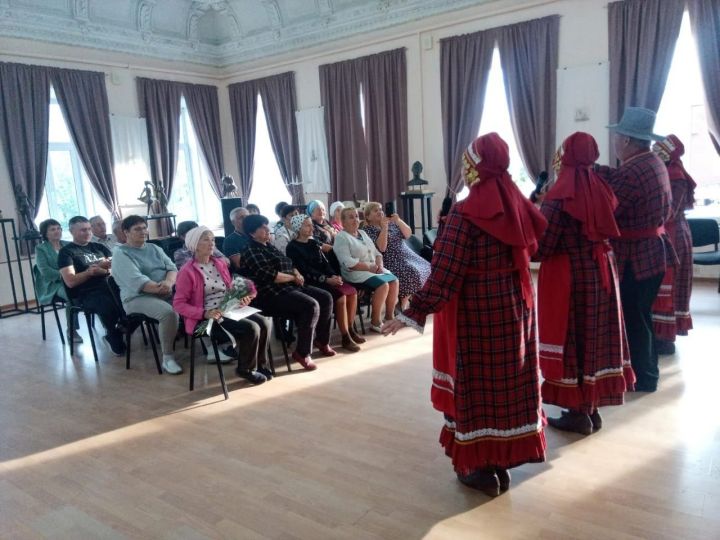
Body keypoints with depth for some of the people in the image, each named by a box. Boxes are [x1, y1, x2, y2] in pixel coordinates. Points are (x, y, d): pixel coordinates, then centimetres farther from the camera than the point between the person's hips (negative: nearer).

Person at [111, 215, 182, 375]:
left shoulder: (155, 248, 19)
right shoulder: (121, 253, -2)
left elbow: (172, 268, 8)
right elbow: (136, 281, -15)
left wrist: (168, 282, -15)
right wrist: (161, 288, -22)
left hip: (167, 294, 6)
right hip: (138, 297, -6)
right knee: (169, 312, -35)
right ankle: (167, 357, -22)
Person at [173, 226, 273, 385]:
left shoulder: (220, 263, 12)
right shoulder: (187, 271, -8)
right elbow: (179, 304, -10)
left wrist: (241, 298, 0)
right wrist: (204, 313, -22)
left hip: (230, 310, 7)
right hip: (208, 319, -7)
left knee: (264, 323, -15)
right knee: (251, 328, -25)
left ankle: (261, 364, 5)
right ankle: (246, 369, 0)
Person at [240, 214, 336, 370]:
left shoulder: (269, 246, 19)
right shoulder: (251, 252, -10)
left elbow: (289, 264, 21)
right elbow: (270, 276, -22)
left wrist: (298, 274, -2)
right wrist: (293, 277, -9)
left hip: (290, 286, 10)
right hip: (270, 294, -10)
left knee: (326, 298, 0)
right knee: (311, 306, -28)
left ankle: (321, 341, 15)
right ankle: (302, 353, -16)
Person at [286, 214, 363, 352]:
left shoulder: (313, 242, 15)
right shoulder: (292, 248, -7)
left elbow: (324, 262, 12)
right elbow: (305, 270, -16)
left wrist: (333, 275, -8)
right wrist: (327, 279, -21)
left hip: (326, 278, 7)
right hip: (310, 283, -7)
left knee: (352, 292, -12)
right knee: (340, 295, -26)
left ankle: (350, 330, -1)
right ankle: (345, 338, -19)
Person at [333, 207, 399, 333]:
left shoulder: (363, 233, 17)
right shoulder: (341, 237, -9)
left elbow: (376, 253, 17)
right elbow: (348, 263, -20)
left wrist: (379, 265, -4)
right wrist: (369, 267, -19)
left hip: (374, 269, 8)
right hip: (356, 272, -8)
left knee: (394, 280, -9)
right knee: (383, 284, -26)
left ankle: (390, 316, 2)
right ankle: (375, 322, -16)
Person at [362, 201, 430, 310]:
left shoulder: (391, 223, 13)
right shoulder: (367, 230, -6)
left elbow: (408, 234, 5)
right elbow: (381, 248, -19)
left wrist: (399, 221, -9)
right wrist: (384, 227, -19)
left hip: (406, 256, 7)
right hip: (389, 261, -7)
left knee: (426, 268, -9)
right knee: (411, 273, -28)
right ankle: (402, 307, -12)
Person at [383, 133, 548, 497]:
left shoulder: (466, 212, -18)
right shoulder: (518, 204, 2)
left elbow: (444, 273, -21)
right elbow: (537, 239, 18)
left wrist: (414, 313, -18)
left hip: (478, 311, -7)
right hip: (516, 304, 7)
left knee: (479, 381, 5)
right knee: (510, 378, 14)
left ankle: (482, 467, 17)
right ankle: (503, 461, 28)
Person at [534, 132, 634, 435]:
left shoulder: (560, 196, -16)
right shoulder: (601, 189, 4)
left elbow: (542, 247, -16)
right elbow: (607, 231, 14)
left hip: (569, 277, -7)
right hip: (601, 272, 7)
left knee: (570, 340, 4)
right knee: (595, 338, 13)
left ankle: (578, 413, 12)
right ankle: (592, 408, 25)